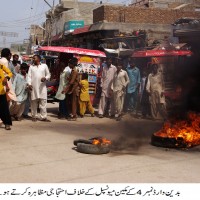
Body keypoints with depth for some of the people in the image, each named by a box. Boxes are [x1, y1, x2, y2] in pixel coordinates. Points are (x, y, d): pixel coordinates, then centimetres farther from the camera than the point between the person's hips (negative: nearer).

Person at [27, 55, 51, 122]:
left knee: (43, 102, -4)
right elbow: (29, 76, 6)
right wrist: (29, 84, -9)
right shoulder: (31, 67, 13)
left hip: (42, 87, -1)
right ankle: (34, 116, 13)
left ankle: (43, 117, -2)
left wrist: (45, 78, -11)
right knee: (34, 102, 4)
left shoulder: (44, 66, 10)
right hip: (34, 87, 1)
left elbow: (48, 74, 10)